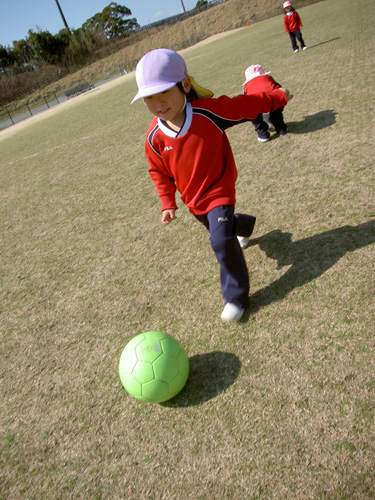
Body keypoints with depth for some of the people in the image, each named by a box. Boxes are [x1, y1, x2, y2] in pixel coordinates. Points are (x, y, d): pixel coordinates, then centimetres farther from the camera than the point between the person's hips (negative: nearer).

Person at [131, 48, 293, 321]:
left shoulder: (209, 112, -24)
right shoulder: (154, 137, -15)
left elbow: (247, 105, -9)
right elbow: (159, 172, 1)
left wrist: (278, 95, 4)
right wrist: (168, 204, 2)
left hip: (218, 190, -5)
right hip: (193, 199, 5)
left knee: (222, 240, -19)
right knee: (219, 227, 28)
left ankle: (236, 296, 2)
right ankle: (243, 224, 66)